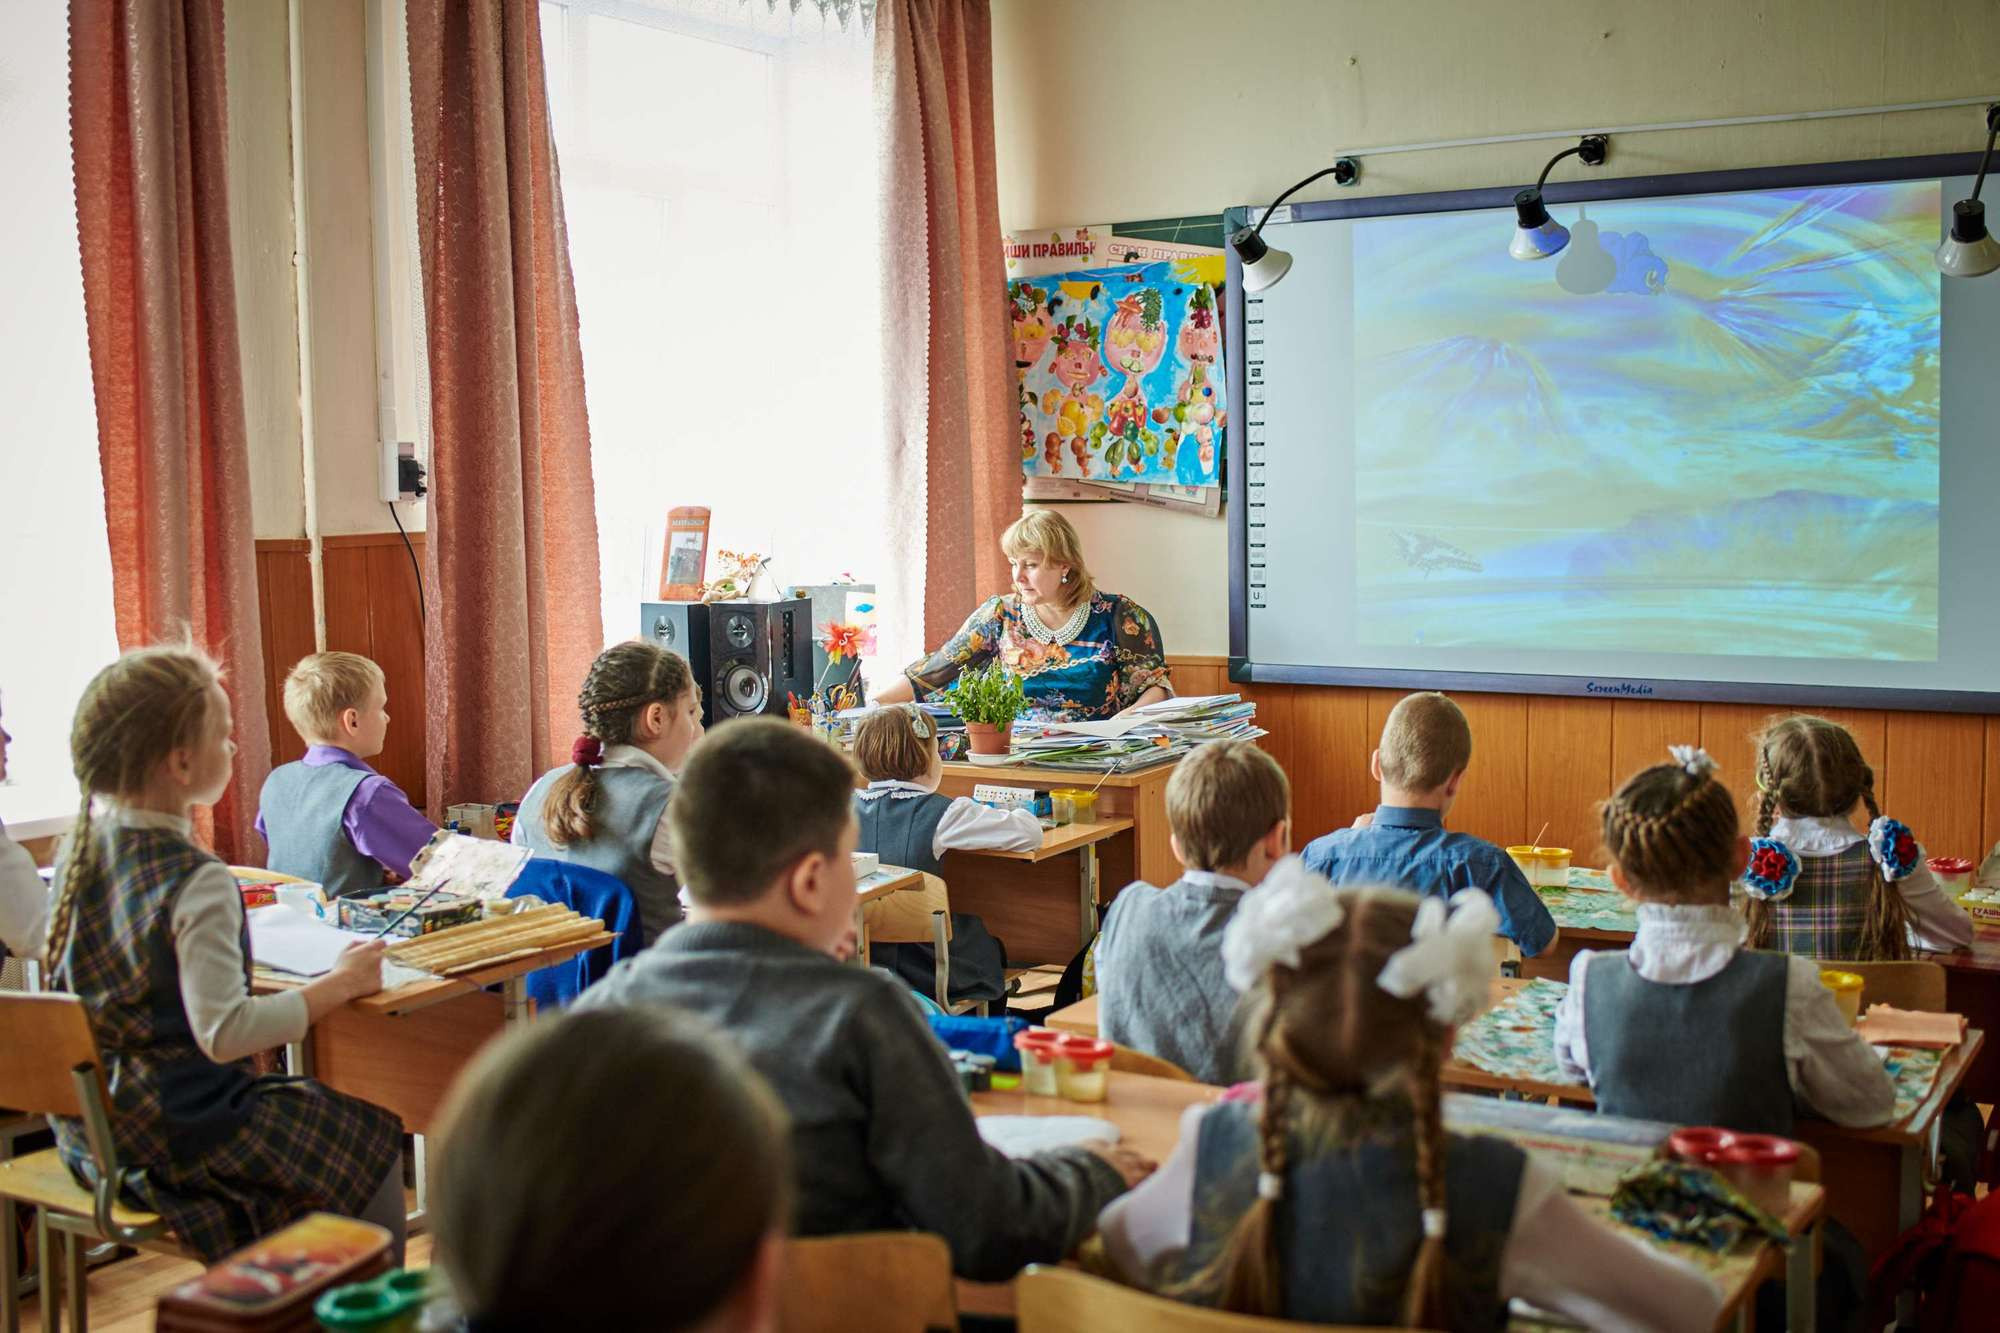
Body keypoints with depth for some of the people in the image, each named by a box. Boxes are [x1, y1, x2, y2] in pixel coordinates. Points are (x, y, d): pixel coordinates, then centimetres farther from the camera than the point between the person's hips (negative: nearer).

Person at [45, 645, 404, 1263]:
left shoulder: (81, 846, 0)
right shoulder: (197, 882, -25)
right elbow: (224, 1032, -30)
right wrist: (340, 983, -21)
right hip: (179, 1133, -9)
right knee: (373, 1135, 7)